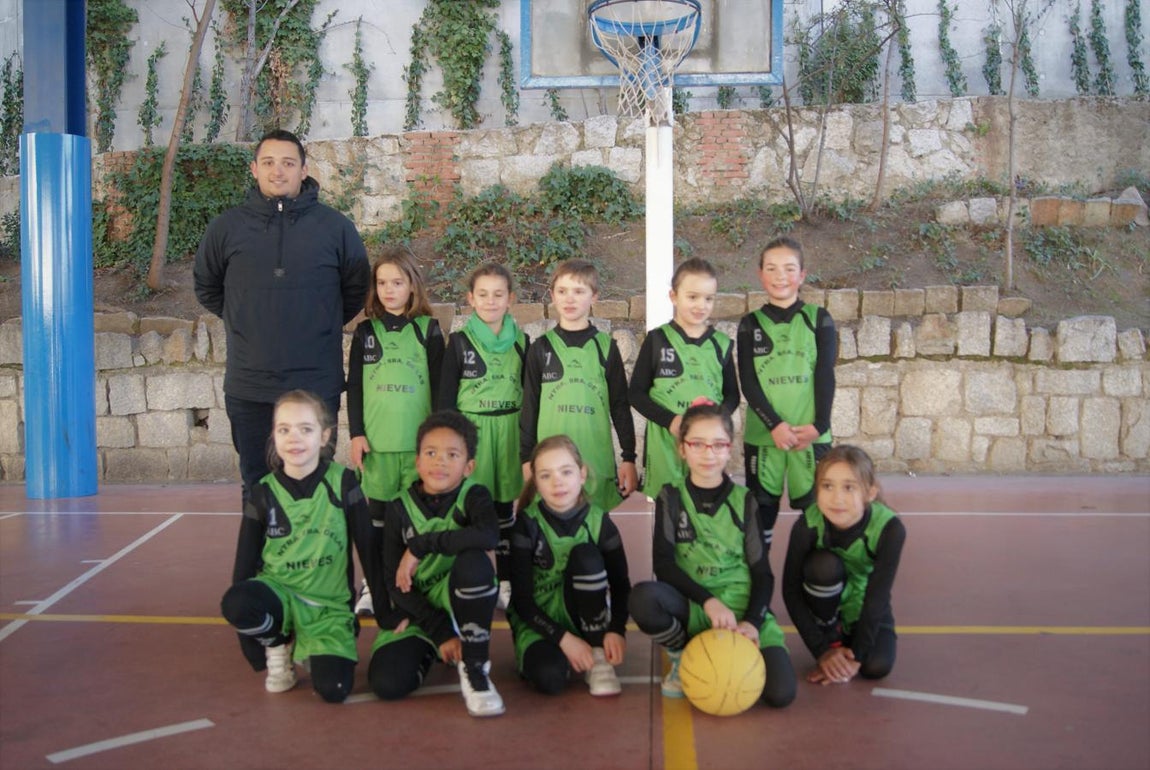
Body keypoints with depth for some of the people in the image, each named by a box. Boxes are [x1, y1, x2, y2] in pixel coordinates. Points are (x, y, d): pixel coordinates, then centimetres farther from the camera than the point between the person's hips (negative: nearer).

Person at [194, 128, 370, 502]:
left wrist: (324, 324, 7)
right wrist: (244, 321, 11)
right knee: (257, 487, 10)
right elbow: (206, 287, 17)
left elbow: (357, 288, 12)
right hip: (248, 387, 2)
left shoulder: (335, 226, 0)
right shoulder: (227, 227, 3)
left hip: (317, 386, -1)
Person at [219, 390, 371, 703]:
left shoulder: (343, 483, -6)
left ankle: (311, 648, 13)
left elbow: (369, 548, 0)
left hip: (329, 605, -1)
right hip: (278, 593, 1)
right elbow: (246, 561, 3)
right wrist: (245, 623, 2)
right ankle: (277, 646, 0)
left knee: (333, 689, -23)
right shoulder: (264, 493, -3)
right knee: (234, 604, -34)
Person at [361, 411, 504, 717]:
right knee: (386, 684, -21)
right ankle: (429, 649, 15)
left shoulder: (474, 496, -11)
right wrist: (440, 632, -17)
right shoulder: (399, 508, -6)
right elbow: (394, 581, -8)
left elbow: (488, 535, -36)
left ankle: (475, 666, -19)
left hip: (462, 601, -2)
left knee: (475, 561, -35)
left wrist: (420, 545, -30)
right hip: (417, 610, 2)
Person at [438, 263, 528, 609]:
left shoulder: (521, 341, 6)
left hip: (510, 432, 2)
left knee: (504, 507, 9)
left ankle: (505, 580, 19)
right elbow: (446, 397, 1)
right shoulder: (459, 342, -1)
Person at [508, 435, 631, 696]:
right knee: (549, 677, -35)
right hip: (538, 622, -2)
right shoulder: (527, 524, -13)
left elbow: (620, 585, -6)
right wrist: (564, 638, -24)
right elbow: (521, 599, -14)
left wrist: (617, 630, -24)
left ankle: (598, 659, -18)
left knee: (585, 555, -27)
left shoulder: (599, 521, -8)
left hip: (586, 618, 2)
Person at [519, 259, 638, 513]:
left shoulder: (606, 346, 4)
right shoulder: (541, 348, 5)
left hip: (598, 458, 0)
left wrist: (629, 458, 3)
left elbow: (620, 405, 6)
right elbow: (529, 406, 7)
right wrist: (527, 459, 3)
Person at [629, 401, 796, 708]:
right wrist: (708, 600, -21)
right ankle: (683, 655, -2)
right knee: (643, 598, -35)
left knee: (780, 693, -23)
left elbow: (762, 572, 2)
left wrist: (751, 621, -14)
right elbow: (663, 564, -8)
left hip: (741, 606, 0)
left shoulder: (744, 501, 4)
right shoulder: (671, 498, 2)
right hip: (692, 607, 0)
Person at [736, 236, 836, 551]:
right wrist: (774, 424, -14)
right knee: (761, 509, 6)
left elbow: (825, 376, 0)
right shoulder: (750, 324, 6)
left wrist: (818, 425, -11)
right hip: (762, 434, 0)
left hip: (811, 434, 0)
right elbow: (748, 382, -2)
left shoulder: (819, 320, 6)